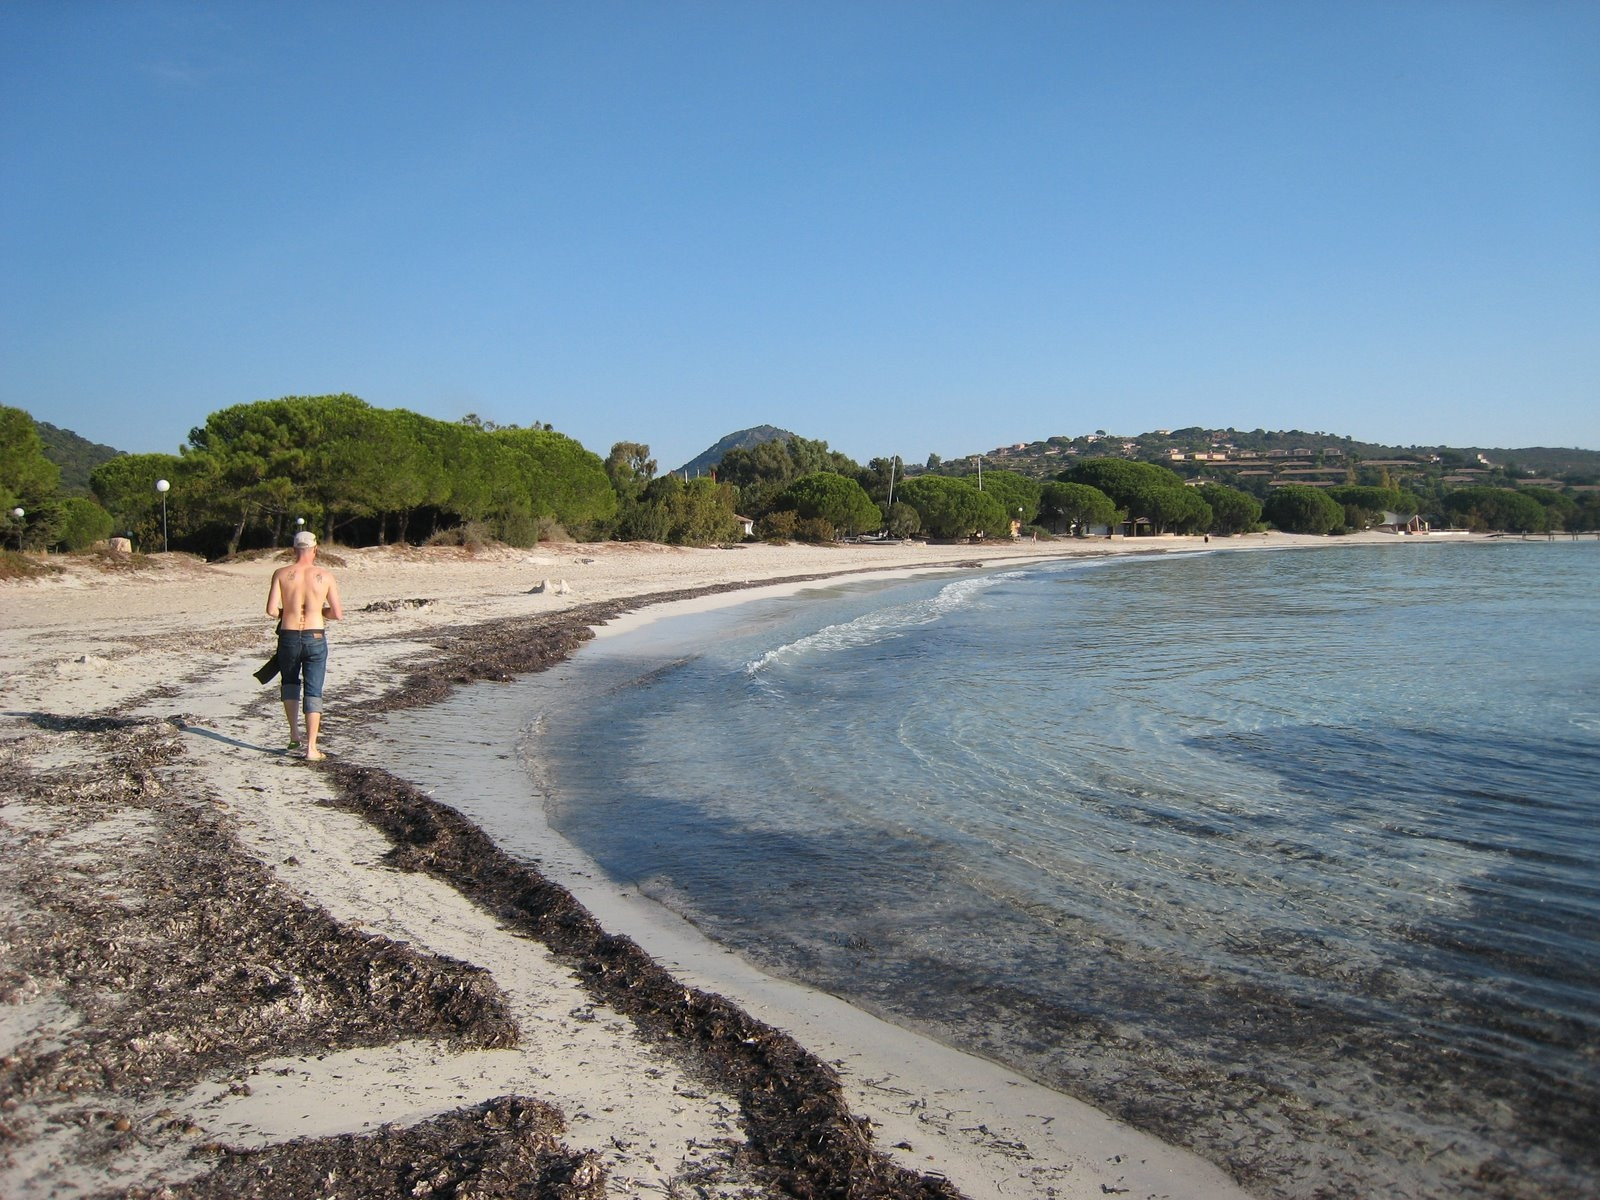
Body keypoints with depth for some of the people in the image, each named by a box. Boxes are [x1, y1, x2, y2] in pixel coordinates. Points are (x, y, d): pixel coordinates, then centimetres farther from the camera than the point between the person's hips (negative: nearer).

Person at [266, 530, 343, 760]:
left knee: (290, 682, 26)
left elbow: (271, 610, -10)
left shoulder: (281, 574, -3)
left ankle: (294, 734, 19)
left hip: (288, 638, 1)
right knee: (313, 693, 4)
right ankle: (311, 748, 1)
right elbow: (337, 614, -2)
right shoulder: (326, 577, -3)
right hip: (315, 638, -1)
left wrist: (285, 613, 12)